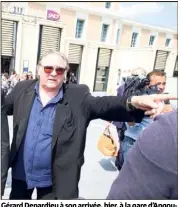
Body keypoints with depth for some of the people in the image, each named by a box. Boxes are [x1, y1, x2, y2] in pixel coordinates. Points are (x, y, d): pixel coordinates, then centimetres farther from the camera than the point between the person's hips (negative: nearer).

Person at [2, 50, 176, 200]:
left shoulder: (77, 97, -14)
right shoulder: (23, 89, -3)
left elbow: (103, 105, -30)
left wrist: (134, 102, -46)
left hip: (53, 179, -3)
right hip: (20, 172, 3)